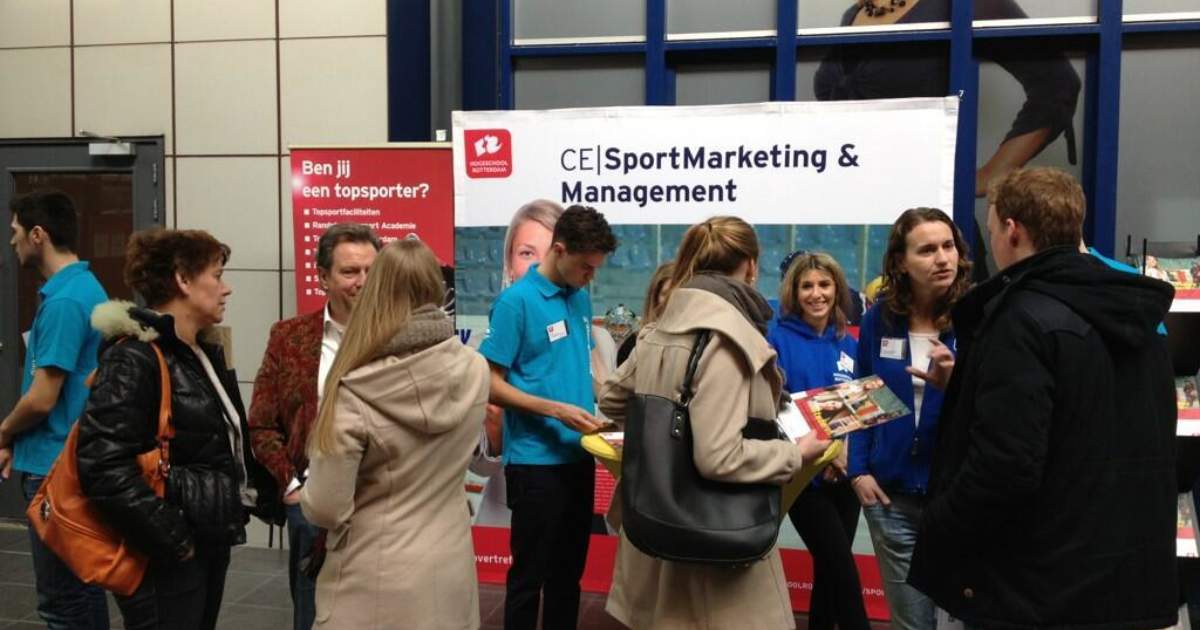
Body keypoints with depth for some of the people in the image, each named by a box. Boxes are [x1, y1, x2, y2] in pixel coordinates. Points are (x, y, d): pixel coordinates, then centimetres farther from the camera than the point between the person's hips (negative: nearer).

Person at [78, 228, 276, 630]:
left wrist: (263, 495, 9)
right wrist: (172, 541, -21)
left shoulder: (204, 354, 11)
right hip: (166, 560, -9)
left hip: (211, 544, 9)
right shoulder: (135, 358, -17)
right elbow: (104, 467, -25)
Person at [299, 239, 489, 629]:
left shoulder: (353, 393, -22)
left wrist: (304, 492, 5)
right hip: (451, 573, 4)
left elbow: (325, 510, -16)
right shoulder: (475, 371, -8)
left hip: (376, 584, -3)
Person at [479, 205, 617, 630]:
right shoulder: (516, 301, -13)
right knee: (530, 573, 6)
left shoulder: (581, 297, 7)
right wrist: (557, 410, -20)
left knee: (569, 569, 18)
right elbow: (492, 384, -13)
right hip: (535, 459, -7)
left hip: (579, 454, 7)